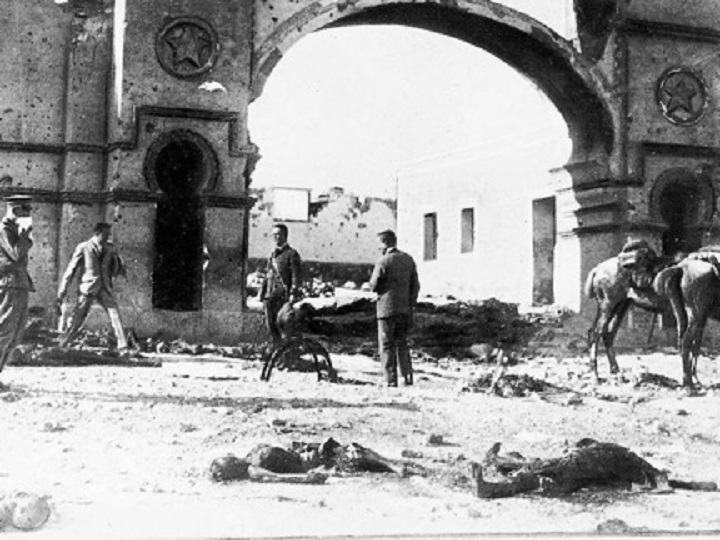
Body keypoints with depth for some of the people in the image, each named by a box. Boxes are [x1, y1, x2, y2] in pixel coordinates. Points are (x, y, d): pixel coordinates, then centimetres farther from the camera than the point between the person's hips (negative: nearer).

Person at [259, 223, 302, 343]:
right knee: (270, 323, 5)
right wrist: (262, 293, 16)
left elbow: (296, 276, -8)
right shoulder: (272, 254, 19)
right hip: (270, 296, 7)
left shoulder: (292, 254, -2)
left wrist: (293, 293, -17)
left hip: (284, 296, -7)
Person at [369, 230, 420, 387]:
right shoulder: (408, 260, 4)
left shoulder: (383, 261, -13)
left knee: (387, 345, 3)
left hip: (387, 308, -5)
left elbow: (373, 287, -10)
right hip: (404, 309, 5)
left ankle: (391, 380, 1)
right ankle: (407, 376, 9)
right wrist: (410, 306, 14)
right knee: (402, 342, 17)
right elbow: (415, 286, 7)